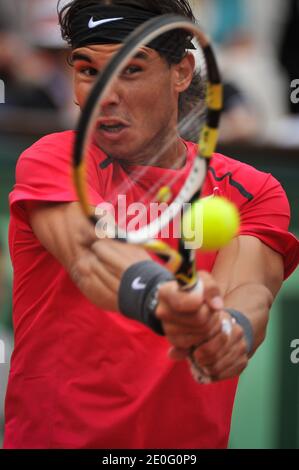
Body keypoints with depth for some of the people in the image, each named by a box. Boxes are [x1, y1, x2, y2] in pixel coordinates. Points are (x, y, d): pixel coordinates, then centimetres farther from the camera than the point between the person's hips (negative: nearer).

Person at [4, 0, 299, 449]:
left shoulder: (251, 193, 6)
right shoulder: (53, 160, 0)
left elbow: (247, 287, -13)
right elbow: (89, 254, -19)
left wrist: (231, 328, -35)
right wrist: (162, 298, -39)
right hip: (49, 438, -1)